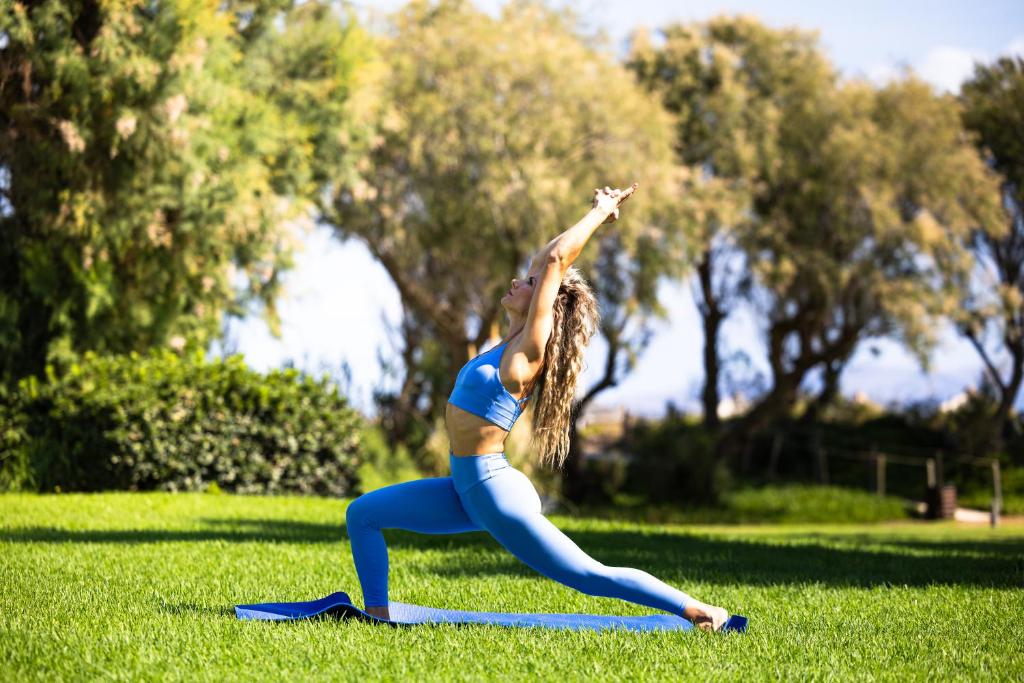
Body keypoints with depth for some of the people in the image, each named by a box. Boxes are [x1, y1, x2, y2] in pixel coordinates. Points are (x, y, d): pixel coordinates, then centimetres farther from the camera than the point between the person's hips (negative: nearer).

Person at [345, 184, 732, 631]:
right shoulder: (512, 341, 10)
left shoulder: (529, 351, -12)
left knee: (591, 576, -4)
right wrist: (598, 215, 19)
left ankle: (697, 611, 5)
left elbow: (555, 259, -15)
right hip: (466, 491, 9)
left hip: (494, 493, -9)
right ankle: (377, 613, 11)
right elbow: (546, 261, 18)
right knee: (362, 514, 8)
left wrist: (599, 215, -6)